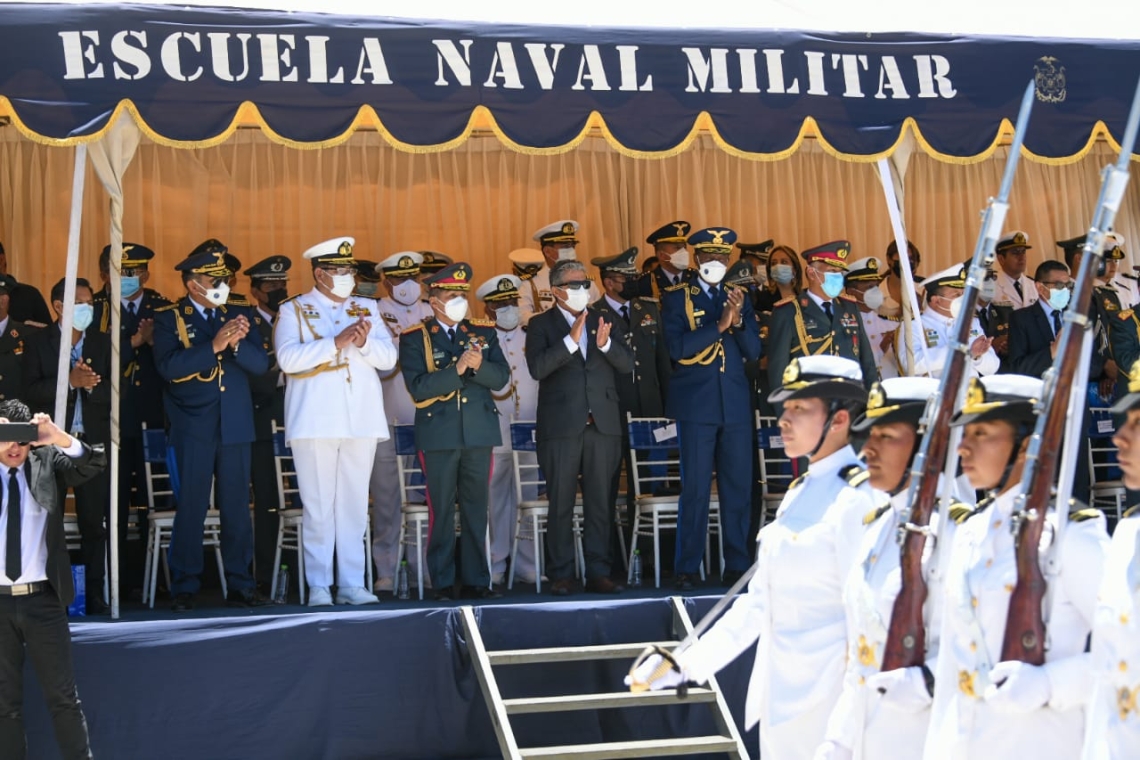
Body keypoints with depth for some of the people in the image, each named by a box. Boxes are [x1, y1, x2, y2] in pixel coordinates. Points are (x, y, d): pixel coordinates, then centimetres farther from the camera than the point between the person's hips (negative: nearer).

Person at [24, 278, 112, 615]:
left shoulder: (103, 343, 8)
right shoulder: (38, 343, 1)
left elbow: (114, 391, 1)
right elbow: (31, 391, -10)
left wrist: (90, 384, -17)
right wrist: (69, 381, -22)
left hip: (93, 442, 2)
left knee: (94, 523, 1)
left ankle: (94, 593, 6)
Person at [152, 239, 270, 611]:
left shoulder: (237, 314, 12)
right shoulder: (169, 318, 2)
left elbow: (260, 363, 2)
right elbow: (169, 366, -14)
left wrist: (237, 343, -17)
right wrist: (214, 346, -22)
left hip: (235, 425, 3)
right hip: (193, 427, -3)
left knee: (237, 507, 5)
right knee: (191, 507, -3)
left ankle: (239, 586, 11)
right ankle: (184, 588, 3)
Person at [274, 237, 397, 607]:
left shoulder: (366, 308, 16)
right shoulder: (293, 310, 4)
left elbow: (388, 357, 6)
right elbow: (288, 358, -11)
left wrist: (363, 342, -13)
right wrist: (335, 343, -18)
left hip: (361, 420, 4)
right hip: (315, 421, -3)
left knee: (355, 504, 5)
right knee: (318, 506, -2)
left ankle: (352, 583, 8)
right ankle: (318, 585, 2)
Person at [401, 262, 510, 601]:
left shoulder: (484, 332, 12)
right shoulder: (415, 338, 1)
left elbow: (501, 377, 2)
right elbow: (418, 387, -11)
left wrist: (479, 366, -17)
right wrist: (457, 369, -19)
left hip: (479, 433, 3)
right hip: (438, 436, -3)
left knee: (476, 510, 6)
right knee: (442, 511, 0)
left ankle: (476, 580, 12)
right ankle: (443, 583, 6)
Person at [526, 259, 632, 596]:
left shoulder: (601, 320, 13)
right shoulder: (541, 324, 2)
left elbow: (627, 363, 4)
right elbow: (537, 368, -13)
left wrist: (605, 344, -15)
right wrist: (571, 340, -23)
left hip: (603, 425, 3)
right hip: (561, 426, -3)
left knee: (600, 503, 5)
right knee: (561, 504, -1)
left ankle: (598, 573, 9)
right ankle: (561, 576, 4)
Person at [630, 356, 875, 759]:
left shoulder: (857, 500, -17)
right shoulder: (801, 490, 11)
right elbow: (761, 600, 15)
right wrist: (685, 664, 12)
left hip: (826, 710, -9)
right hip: (781, 697, 9)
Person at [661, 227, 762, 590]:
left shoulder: (738, 297, 14)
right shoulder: (677, 297, 3)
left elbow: (753, 351, 6)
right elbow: (677, 347, -11)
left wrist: (738, 320, -11)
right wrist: (718, 326, -17)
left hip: (736, 405, 4)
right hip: (696, 405, -4)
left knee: (738, 488, 5)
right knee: (696, 489, -4)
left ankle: (737, 566, 12)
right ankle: (686, 569, 2)